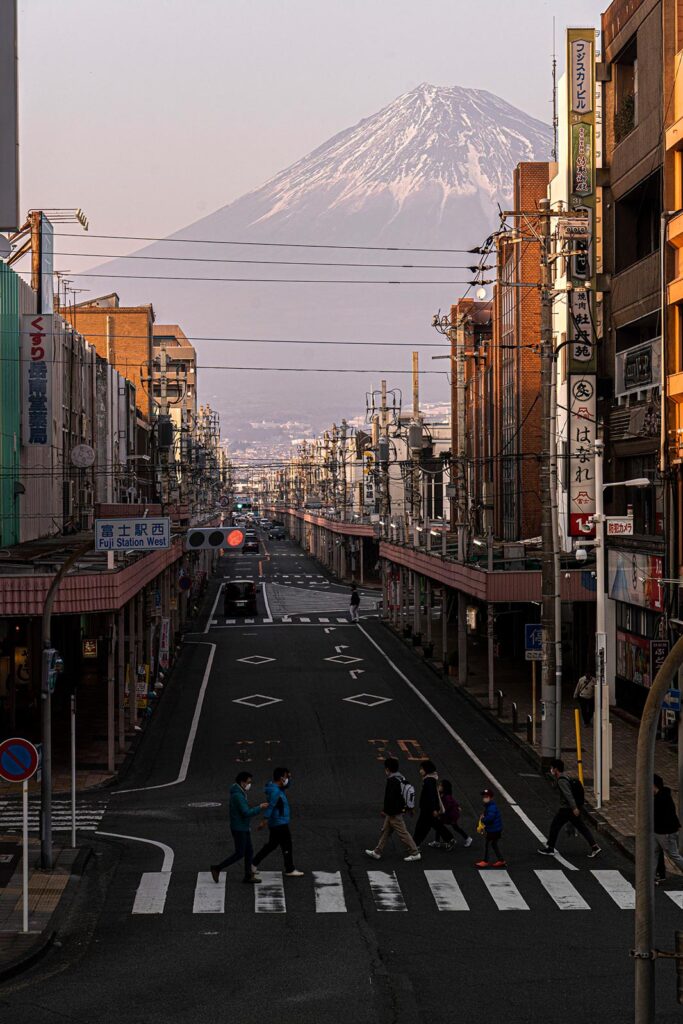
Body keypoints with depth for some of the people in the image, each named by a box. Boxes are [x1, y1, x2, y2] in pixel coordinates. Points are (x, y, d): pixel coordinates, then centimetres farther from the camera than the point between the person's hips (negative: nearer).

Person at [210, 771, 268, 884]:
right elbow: (246, 812, -25)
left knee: (249, 852, 11)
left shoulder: (240, 793, 12)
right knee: (239, 854, -4)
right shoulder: (237, 795, -22)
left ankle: (248, 876, 16)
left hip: (244, 828, 10)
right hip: (239, 829, -10)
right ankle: (217, 868, 4)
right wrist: (260, 808, -17)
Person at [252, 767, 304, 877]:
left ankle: (254, 864, 18)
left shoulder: (277, 788, 9)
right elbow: (270, 806, -28)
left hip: (275, 824, 10)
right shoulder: (275, 791, -22)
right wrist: (265, 820, -34)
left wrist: (289, 778, 6)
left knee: (271, 845, 17)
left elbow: (286, 786, 27)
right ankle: (290, 870, 9)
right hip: (280, 824, -10)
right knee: (287, 847, 1)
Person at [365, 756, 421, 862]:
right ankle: (377, 852, 24)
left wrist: (385, 810, -11)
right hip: (399, 809, 10)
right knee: (385, 831, 16)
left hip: (393, 813, -10)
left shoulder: (392, 781, -23)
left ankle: (415, 853, 4)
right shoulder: (401, 778, 7)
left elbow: (389, 798, -24)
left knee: (403, 833, -2)